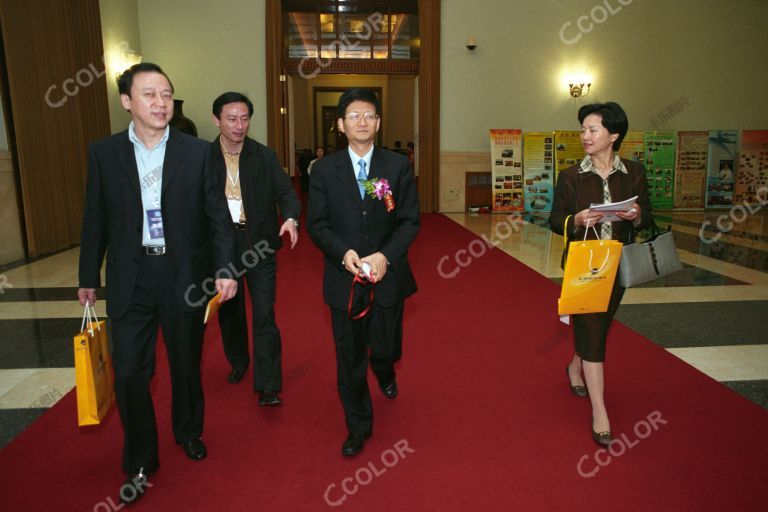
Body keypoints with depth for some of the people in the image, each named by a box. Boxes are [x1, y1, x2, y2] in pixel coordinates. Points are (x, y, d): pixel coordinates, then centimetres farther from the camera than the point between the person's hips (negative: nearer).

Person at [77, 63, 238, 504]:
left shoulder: (197, 151, -3)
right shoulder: (104, 152, 0)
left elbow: (218, 215, -2)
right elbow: (96, 219, 5)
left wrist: (226, 269, -9)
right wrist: (89, 277, 9)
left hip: (184, 275, 0)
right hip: (130, 278, 1)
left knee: (187, 364, 15)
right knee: (130, 373, 3)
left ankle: (189, 432, 42)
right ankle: (140, 462, 24)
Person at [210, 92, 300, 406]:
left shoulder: (265, 156, -2)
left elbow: (285, 191, -5)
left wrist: (290, 218, -26)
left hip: (258, 245, -1)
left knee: (264, 315, -5)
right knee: (229, 310, 19)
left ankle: (268, 386, 2)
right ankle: (238, 362, 43)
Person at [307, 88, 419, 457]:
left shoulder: (398, 166, 0)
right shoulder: (324, 169, 1)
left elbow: (410, 221, -2)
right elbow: (316, 223, 0)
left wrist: (385, 256, -17)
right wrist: (343, 252, -17)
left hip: (388, 275, 0)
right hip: (344, 278, 0)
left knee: (386, 346, 12)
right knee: (349, 359, 8)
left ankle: (384, 371, 53)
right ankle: (358, 428, 29)